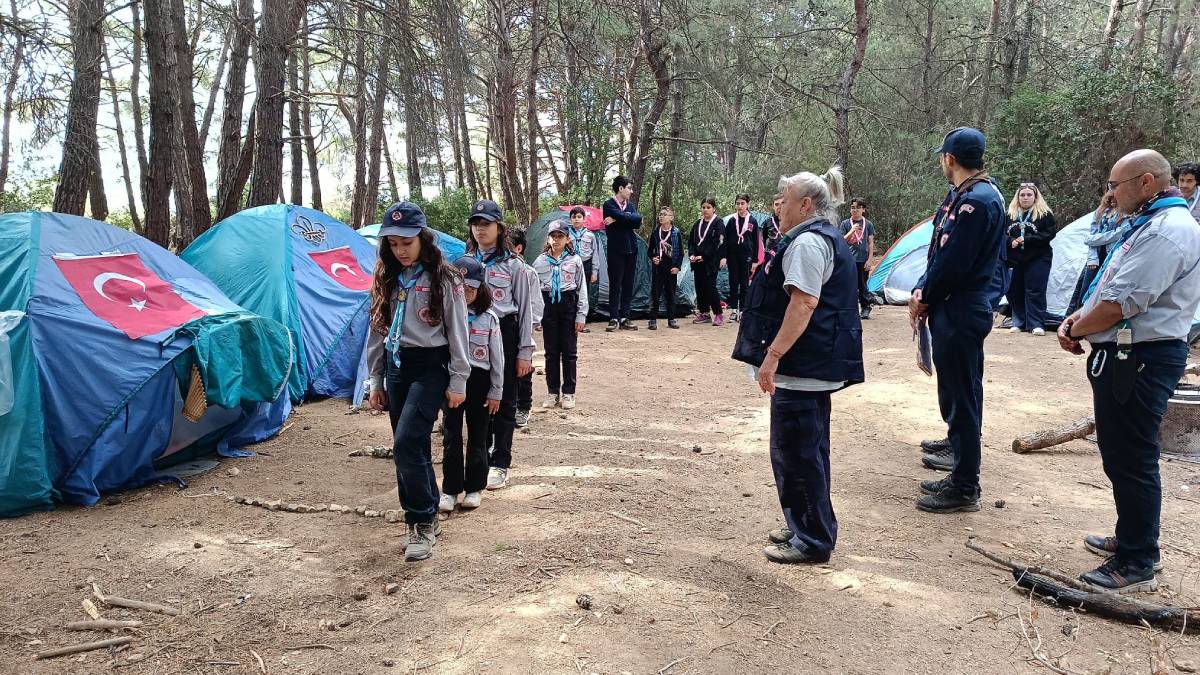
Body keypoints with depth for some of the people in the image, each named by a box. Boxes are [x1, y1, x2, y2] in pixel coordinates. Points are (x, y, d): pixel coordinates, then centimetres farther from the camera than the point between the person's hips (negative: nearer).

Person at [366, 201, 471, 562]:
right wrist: (376, 380, 13)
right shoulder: (386, 280, 10)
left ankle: (423, 521, -1)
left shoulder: (443, 279, -7)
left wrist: (458, 381, -7)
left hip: (430, 367, -6)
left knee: (406, 444, -16)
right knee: (412, 448, 9)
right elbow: (377, 331, 14)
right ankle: (425, 520, 23)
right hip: (396, 367, 6)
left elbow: (457, 332, -6)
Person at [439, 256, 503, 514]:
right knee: (451, 437, 5)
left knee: (477, 436, 9)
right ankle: (450, 489, 16)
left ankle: (474, 488, 21)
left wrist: (496, 392, 1)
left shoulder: (489, 319, -3)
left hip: (479, 379, 0)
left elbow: (497, 358, 1)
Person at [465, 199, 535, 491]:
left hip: (504, 334, -3)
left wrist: (525, 351, -5)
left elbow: (525, 308, -1)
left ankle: (500, 464, 12)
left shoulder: (513, 265, 0)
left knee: (504, 402, 3)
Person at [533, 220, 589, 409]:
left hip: (568, 305, -1)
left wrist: (581, 315, -4)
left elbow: (582, 289, 1)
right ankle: (553, 393, 17)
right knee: (551, 352, 8)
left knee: (569, 352, 4)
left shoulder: (575, 261, 0)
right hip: (548, 305, 1)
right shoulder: (540, 261, 4)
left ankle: (568, 393, 13)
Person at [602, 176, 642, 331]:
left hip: (631, 250, 6)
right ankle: (614, 318, 3)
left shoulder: (631, 205, 13)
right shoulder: (609, 205, -5)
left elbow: (638, 222, -6)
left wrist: (617, 219, -12)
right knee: (615, 285, -3)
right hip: (616, 250, -6)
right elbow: (627, 217, -23)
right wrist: (632, 219, -7)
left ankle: (624, 318, 11)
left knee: (628, 285, 6)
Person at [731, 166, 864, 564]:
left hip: (801, 367, -11)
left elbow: (803, 304, -24)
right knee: (806, 450, 18)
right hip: (816, 366, 11)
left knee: (797, 452, -3)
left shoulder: (807, 241, -14)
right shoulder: (826, 238, 20)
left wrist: (772, 355, -25)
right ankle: (807, 528, 30)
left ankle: (812, 541, 7)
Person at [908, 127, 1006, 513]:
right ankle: (959, 452, 40)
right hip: (952, 310, 10)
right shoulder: (961, 195, 13)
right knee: (954, 389, 22)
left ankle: (964, 487, 6)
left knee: (961, 395, -3)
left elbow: (953, 263, -22)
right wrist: (922, 292, 3)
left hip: (960, 314, -10)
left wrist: (924, 299, -8)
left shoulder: (977, 200, -19)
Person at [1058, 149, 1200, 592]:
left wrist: (1075, 330, -9)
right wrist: (1078, 318, 4)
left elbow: (1119, 305, -25)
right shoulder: (1152, 224, 16)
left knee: (1131, 460, -3)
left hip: (1140, 359, -11)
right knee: (1120, 454, 20)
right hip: (1127, 355, 11)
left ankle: (1137, 564, 8)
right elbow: (1112, 290, 21)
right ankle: (1130, 539, 34)